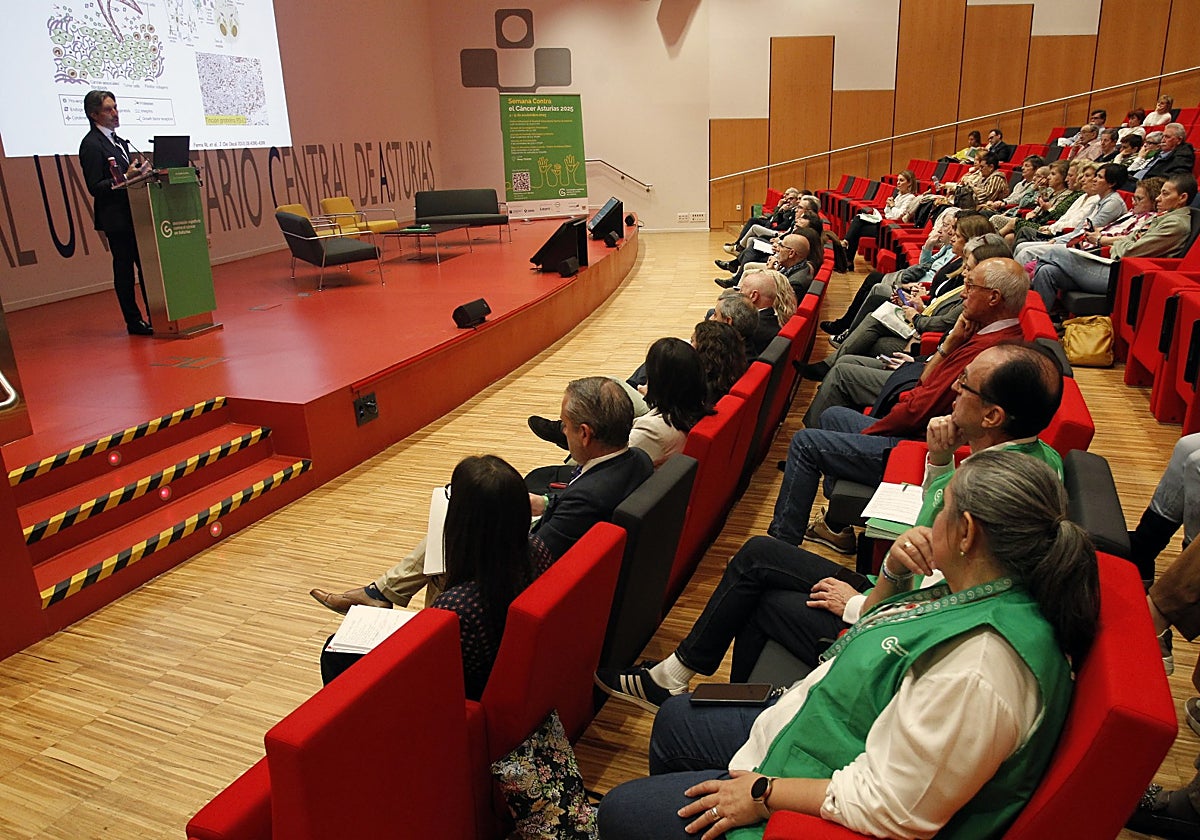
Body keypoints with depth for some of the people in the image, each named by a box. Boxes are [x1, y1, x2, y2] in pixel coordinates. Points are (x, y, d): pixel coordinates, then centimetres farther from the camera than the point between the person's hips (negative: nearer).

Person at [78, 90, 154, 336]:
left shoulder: (118, 141, 16)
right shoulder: (91, 144, -10)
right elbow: (95, 187, -16)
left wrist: (139, 172, 5)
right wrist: (125, 178, -23)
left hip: (133, 214, 8)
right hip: (116, 217, -8)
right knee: (124, 268, -1)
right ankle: (134, 321, 7)